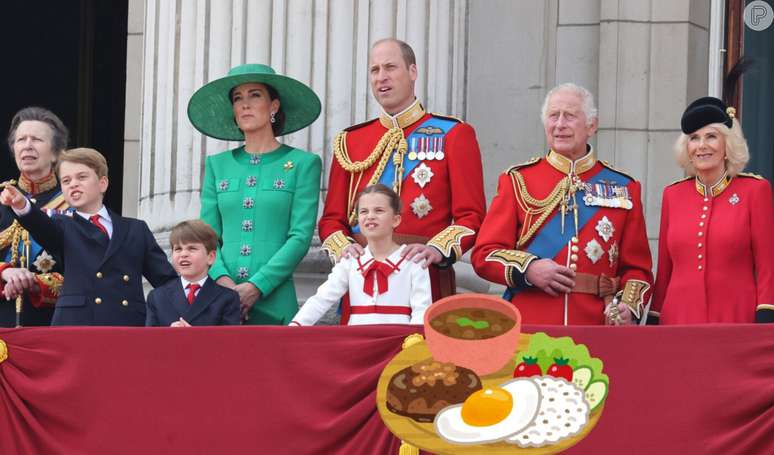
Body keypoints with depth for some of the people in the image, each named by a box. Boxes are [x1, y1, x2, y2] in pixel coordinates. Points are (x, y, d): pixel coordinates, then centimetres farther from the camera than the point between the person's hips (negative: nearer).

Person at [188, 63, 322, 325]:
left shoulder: (302, 164, 4)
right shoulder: (217, 165, 15)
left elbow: (301, 237, -4)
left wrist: (256, 287, -13)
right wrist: (222, 279, -10)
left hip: (273, 302, -3)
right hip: (219, 302, 3)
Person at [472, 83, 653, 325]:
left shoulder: (623, 188, 10)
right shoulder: (517, 181, 7)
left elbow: (637, 267, 11)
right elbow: (484, 254, 4)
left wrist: (627, 306, -9)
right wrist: (528, 268, -14)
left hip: (596, 328, 1)